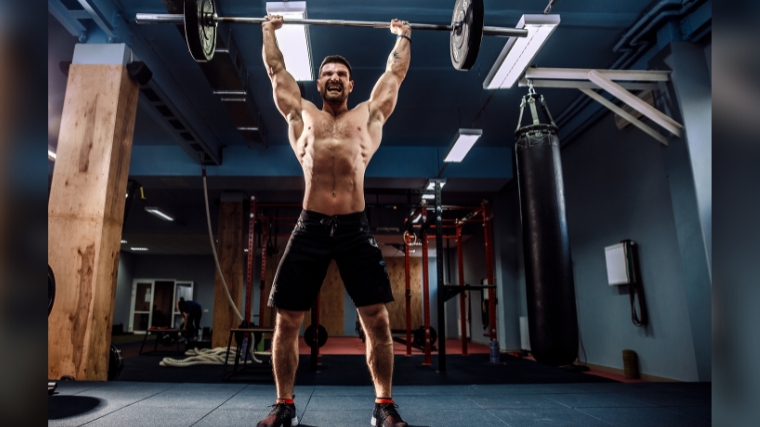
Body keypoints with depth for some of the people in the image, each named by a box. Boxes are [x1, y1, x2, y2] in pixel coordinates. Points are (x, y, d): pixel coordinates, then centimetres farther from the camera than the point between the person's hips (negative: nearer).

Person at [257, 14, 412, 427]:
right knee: (286, 321, 3)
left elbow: (395, 72, 27)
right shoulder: (302, 114, 18)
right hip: (310, 228, 1)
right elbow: (276, 70, 28)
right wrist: (269, 32, 39)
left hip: (355, 229, 0)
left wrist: (403, 37, 38)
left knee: (377, 319, -3)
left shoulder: (368, 115, 17)